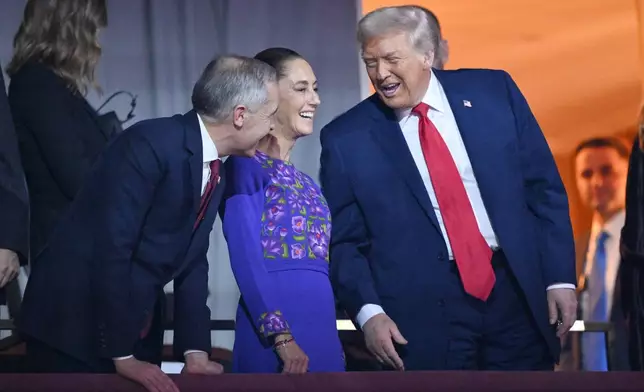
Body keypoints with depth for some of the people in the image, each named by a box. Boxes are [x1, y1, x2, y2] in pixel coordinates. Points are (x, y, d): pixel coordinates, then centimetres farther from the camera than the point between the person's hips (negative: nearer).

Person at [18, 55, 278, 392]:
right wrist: (122, 357, -22)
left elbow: (192, 262, 8)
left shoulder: (216, 172, 7)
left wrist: (195, 352, -3)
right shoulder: (151, 144, -20)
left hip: (137, 330, 8)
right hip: (74, 323, -8)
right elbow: (111, 248, -23)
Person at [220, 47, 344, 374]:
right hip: (274, 334, -7)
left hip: (322, 331, 7)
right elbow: (246, 259, -13)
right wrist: (281, 336, -19)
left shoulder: (303, 181, 19)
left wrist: (330, 339, 14)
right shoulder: (246, 165, -4)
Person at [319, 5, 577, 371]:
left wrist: (560, 277, 0)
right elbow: (343, 240, 2)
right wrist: (368, 311, -12)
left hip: (517, 291, 2)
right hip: (424, 312, -2)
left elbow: (544, 187, 5)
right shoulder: (346, 138, -1)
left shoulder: (493, 91, 2)